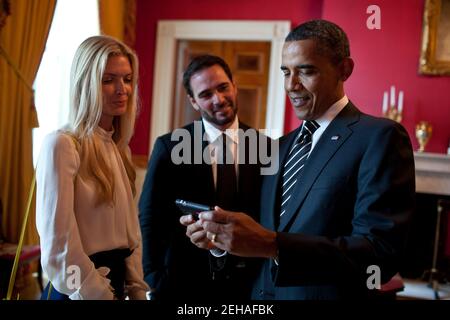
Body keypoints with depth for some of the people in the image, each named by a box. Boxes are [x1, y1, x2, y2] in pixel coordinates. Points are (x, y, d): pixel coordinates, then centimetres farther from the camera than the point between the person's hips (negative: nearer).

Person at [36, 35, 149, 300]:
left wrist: (138, 290, 2)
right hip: (78, 289, -7)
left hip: (117, 283, 8)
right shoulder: (62, 145, -16)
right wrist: (97, 293, -14)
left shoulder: (119, 148, 8)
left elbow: (131, 229, 8)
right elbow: (58, 244, -20)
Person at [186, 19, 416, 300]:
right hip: (264, 292, 6)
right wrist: (221, 236, -11)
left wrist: (271, 244, -31)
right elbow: (266, 229, 8)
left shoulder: (379, 137, -14)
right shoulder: (283, 146, 9)